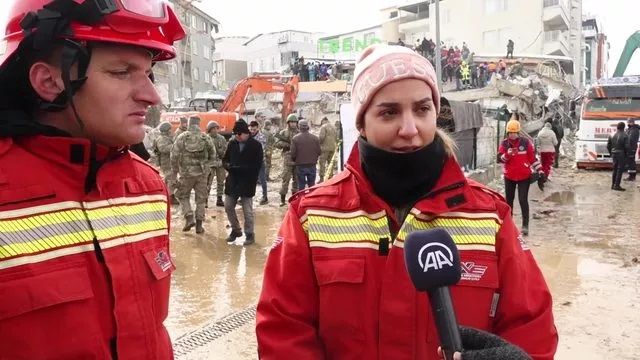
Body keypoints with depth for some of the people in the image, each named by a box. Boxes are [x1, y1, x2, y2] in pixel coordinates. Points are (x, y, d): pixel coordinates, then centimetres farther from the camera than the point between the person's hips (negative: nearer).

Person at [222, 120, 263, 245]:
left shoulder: (256, 145, -8)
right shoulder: (232, 143, 5)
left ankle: (249, 234, 17)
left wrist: (241, 168, -22)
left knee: (247, 210, 2)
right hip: (232, 182, 5)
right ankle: (236, 230, 30)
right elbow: (225, 159, 12)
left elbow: (257, 165, -12)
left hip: (247, 183, -5)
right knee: (228, 207, 10)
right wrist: (228, 166, -12)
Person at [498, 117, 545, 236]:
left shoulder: (526, 142, -6)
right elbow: (499, 159, -10)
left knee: (523, 200, -8)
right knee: (509, 200, 12)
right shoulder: (504, 143, -2)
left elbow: (533, 157, -1)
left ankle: (525, 225, -1)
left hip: (524, 176, -3)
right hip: (509, 177, 3)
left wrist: (540, 171, -4)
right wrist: (507, 155, -31)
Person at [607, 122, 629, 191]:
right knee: (620, 170, -1)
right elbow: (627, 146, -17)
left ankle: (613, 185, 19)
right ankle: (617, 185, -1)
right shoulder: (625, 136, -13)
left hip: (614, 154, 6)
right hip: (621, 155, -6)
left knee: (615, 169, 15)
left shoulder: (612, 135, 5)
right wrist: (626, 154, -3)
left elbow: (608, 146, 8)